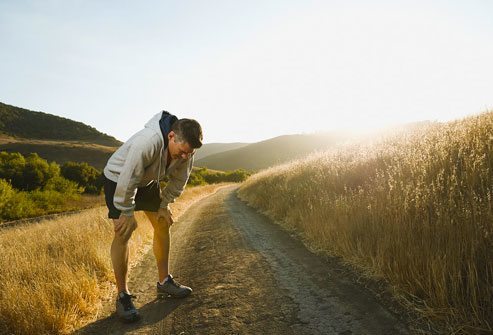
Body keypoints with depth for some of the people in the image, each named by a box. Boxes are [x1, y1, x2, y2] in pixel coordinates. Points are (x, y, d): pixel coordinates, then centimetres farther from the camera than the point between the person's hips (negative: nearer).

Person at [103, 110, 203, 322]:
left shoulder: (185, 148, -19)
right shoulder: (148, 141, -42)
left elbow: (179, 179, -3)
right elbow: (127, 180, -35)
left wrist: (164, 205, -4)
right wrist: (127, 213, -24)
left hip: (147, 181, 7)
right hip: (118, 179, -6)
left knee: (163, 225, 4)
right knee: (123, 232, -14)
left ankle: (164, 283, 18)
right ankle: (122, 296, -2)